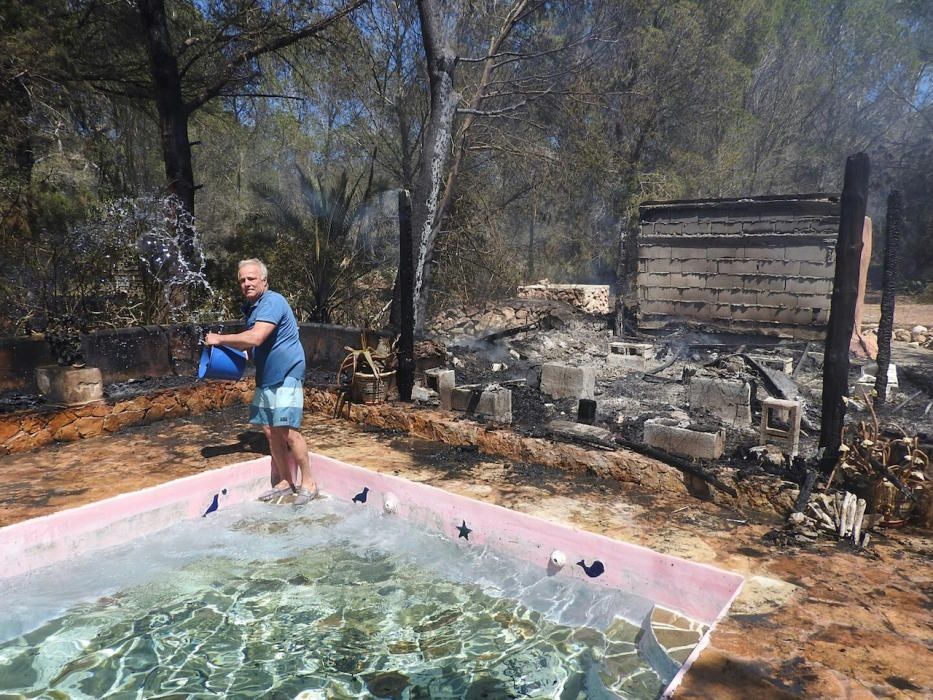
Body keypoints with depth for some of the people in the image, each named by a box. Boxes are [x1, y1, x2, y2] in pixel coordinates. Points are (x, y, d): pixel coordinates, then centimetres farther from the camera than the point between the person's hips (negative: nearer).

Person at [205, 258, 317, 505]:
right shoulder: (250, 307, 15)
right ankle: (285, 481, 21)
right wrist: (227, 343, 11)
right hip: (266, 377, 10)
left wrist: (220, 339, -16)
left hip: (286, 374, -9)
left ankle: (308, 483, 0)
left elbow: (255, 338, -28)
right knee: (271, 430, 10)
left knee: (288, 430, -12)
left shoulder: (272, 302, -16)